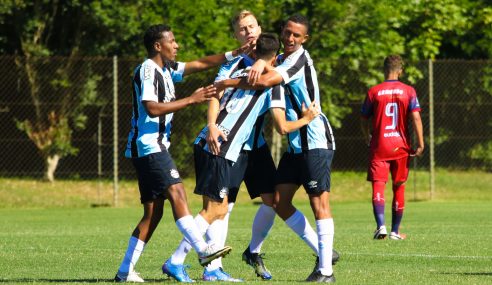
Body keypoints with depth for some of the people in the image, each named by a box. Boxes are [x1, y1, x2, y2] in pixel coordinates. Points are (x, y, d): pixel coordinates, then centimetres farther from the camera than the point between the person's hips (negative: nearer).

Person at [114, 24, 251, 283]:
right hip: (148, 145, -10)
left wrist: (235, 54, 14)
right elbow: (152, 108, -21)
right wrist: (191, 99, -20)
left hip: (155, 147, 10)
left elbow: (200, 64, 22)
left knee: (153, 212, 5)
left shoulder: (165, 69, 18)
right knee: (176, 192, -21)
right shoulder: (147, 71, -10)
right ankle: (203, 249, -32)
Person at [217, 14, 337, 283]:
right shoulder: (280, 59, 16)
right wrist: (260, 62, -19)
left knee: (319, 202, -9)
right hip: (295, 144, 9)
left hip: (315, 142, -9)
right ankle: (322, 252, 15)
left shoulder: (300, 59, -13)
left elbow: (263, 81, -23)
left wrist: (222, 84, -18)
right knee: (280, 202, 5)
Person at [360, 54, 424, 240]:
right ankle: (395, 231, 18)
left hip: (379, 146, -1)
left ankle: (381, 225, -28)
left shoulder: (373, 92, 0)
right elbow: (415, 117, -11)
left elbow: (365, 121, 7)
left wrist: (368, 139, 26)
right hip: (401, 146, 1)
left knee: (378, 186, -7)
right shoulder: (408, 91, -1)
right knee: (399, 188, 14)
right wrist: (420, 143, -9)